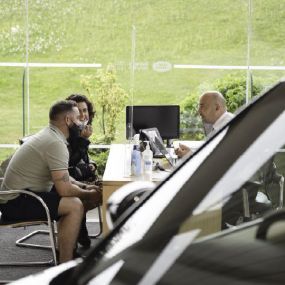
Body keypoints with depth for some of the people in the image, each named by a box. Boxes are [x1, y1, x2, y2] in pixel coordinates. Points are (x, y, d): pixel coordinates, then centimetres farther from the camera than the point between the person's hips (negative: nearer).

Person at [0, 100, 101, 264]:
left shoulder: (50, 136, 12)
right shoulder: (56, 143, -20)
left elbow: (61, 178, 21)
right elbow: (64, 189, -24)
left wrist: (85, 187, 7)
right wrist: (89, 194, -7)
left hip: (16, 196, 11)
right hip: (17, 202, -11)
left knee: (75, 199, 11)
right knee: (75, 205, -21)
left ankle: (67, 249, 19)